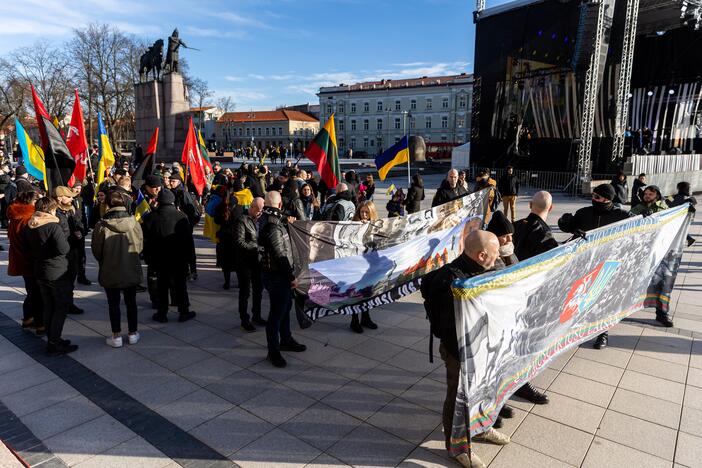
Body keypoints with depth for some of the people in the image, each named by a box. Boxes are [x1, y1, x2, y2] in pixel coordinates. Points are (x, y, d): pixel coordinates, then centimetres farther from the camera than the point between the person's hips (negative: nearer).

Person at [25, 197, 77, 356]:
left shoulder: (29, 227, 6)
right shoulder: (53, 226, -19)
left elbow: (29, 249, 15)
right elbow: (63, 249, -25)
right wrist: (66, 240, -7)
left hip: (39, 272, 8)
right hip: (58, 273, -8)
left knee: (48, 307, 15)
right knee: (61, 307, 0)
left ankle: (51, 340, 23)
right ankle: (54, 344, 1)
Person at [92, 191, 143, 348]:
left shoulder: (102, 225, -15)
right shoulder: (133, 222, -11)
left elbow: (96, 248, -5)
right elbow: (140, 245, -2)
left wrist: (103, 262, 15)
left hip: (110, 271, -2)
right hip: (131, 270, 2)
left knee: (113, 303, 11)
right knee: (131, 302, 15)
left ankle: (116, 336, 17)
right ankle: (133, 334, 24)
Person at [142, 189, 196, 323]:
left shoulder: (150, 217, -5)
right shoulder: (181, 216, -10)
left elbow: (146, 240, 0)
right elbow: (188, 239, -7)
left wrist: (147, 257, 9)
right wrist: (190, 256, 2)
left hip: (160, 259, 1)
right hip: (179, 258, -1)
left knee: (162, 286, 10)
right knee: (180, 285, 8)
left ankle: (162, 313, 17)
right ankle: (183, 312, 15)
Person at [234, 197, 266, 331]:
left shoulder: (260, 219, 9)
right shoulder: (242, 220, -11)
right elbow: (239, 242, -19)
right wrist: (257, 247, -18)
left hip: (258, 261, 7)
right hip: (245, 262, -7)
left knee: (258, 290, 17)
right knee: (245, 292, 3)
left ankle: (256, 316, 32)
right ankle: (244, 320, 15)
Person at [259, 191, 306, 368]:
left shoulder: (266, 219, 6)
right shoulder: (272, 226, -25)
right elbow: (280, 255, -24)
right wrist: (291, 277, -17)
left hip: (279, 274, 10)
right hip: (276, 276, -10)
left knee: (285, 306, 23)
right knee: (277, 313, 2)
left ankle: (286, 340, 40)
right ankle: (273, 351, 17)